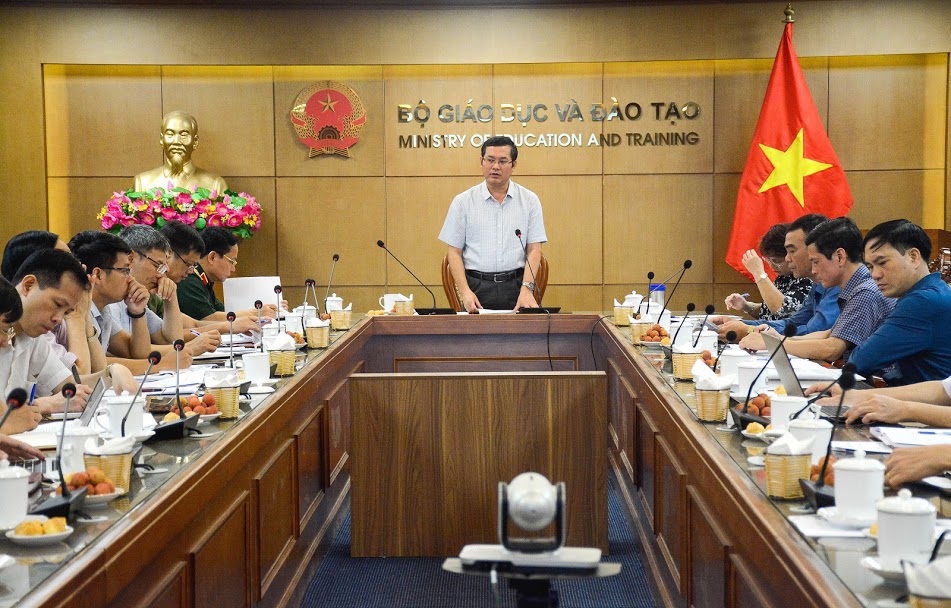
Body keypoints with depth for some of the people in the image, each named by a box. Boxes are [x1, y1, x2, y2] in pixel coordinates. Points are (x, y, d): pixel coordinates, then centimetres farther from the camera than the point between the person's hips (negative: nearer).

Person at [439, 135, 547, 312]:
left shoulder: (530, 201, 7)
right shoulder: (463, 202, 6)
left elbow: (534, 249, 3)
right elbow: (454, 252, 5)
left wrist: (526, 289, -11)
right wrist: (465, 291, -8)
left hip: (516, 286, 0)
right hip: (477, 288, 0)